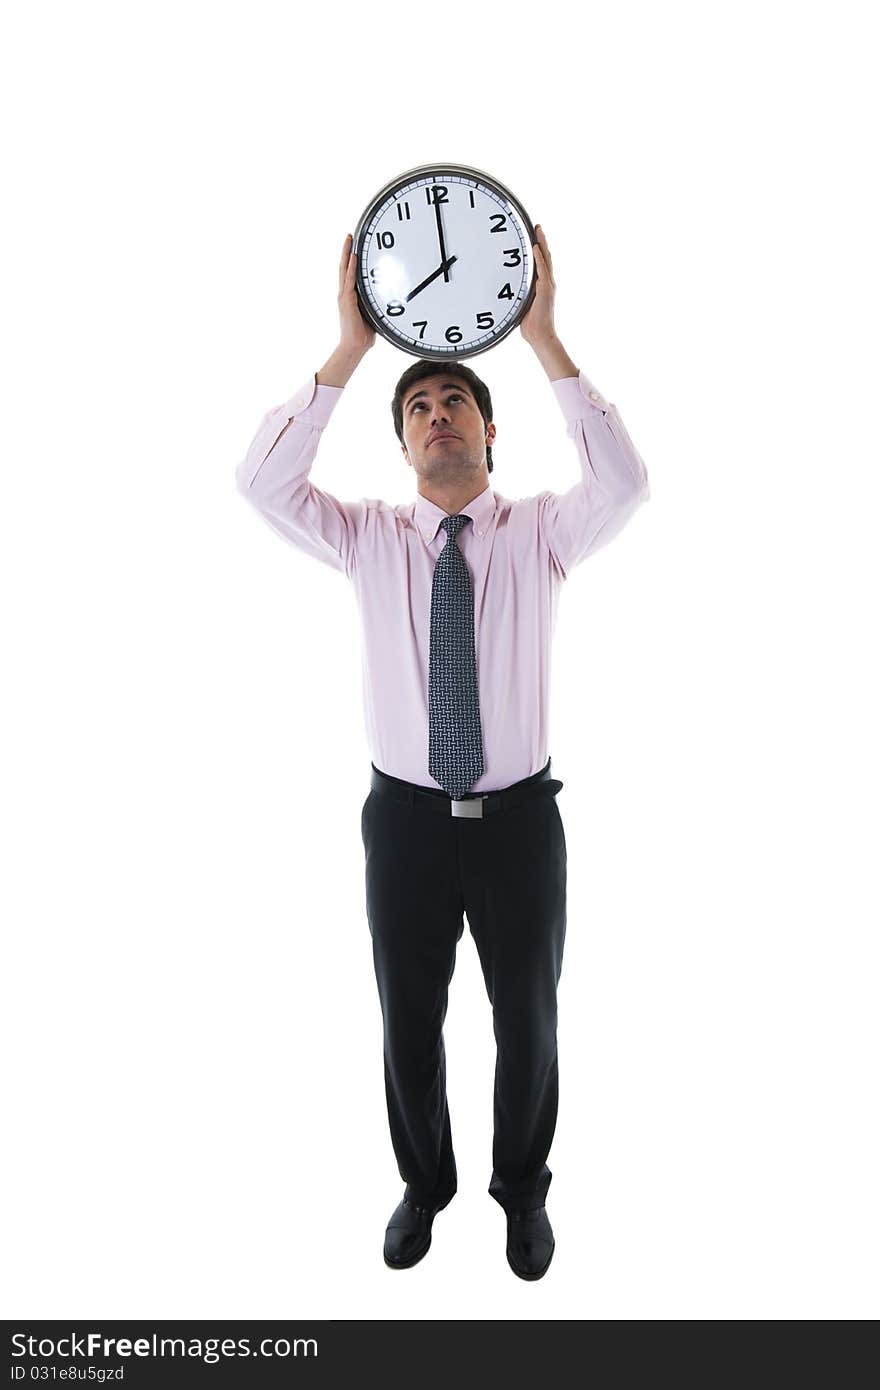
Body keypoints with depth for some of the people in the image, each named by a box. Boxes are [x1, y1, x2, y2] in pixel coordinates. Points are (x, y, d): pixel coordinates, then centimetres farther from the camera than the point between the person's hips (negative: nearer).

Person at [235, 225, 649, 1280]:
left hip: (518, 817, 0)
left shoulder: (540, 532, -4)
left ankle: (523, 1193, 42)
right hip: (405, 816, 1)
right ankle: (424, 1185, 43)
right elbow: (262, 481, -16)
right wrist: (349, 348, -21)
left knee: (527, 1020, 16)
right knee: (408, 1021, 17)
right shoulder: (370, 537, -2)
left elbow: (623, 483, -23)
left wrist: (544, 339, -26)